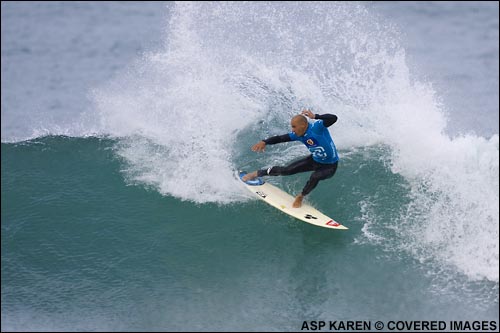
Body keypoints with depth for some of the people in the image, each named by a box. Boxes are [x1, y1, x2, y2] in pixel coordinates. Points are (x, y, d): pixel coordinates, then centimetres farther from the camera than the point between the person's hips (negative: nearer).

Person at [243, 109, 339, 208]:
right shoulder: (298, 135, -11)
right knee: (287, 170, 2)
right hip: (315, 160, 6)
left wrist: (315, 116, -52)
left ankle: (300, 197, -7)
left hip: (329, 166, -6)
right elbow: (280, 138, -9)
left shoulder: (317, 127, -32)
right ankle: (256, 173, 23)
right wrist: (264, 142, -25)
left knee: (315, 177, -36)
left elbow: (333, 118, -45)